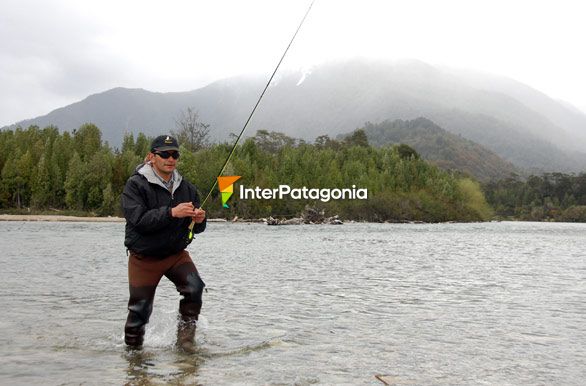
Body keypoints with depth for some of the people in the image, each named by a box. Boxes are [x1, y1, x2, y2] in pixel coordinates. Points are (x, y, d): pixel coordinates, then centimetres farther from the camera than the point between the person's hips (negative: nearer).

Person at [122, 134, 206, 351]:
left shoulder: (185, 188, 4)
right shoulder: (136, 185, -11)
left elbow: (196, 229, 7)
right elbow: (139, 219, -25)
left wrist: (199, 220, -17)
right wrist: (171, 213, -35)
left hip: (176, 254, 3)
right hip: (144, 258, -3)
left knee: (194, 287, -22)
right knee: (140, 309, 3)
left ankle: (185, 334, -4)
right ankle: (133, 349, 28)